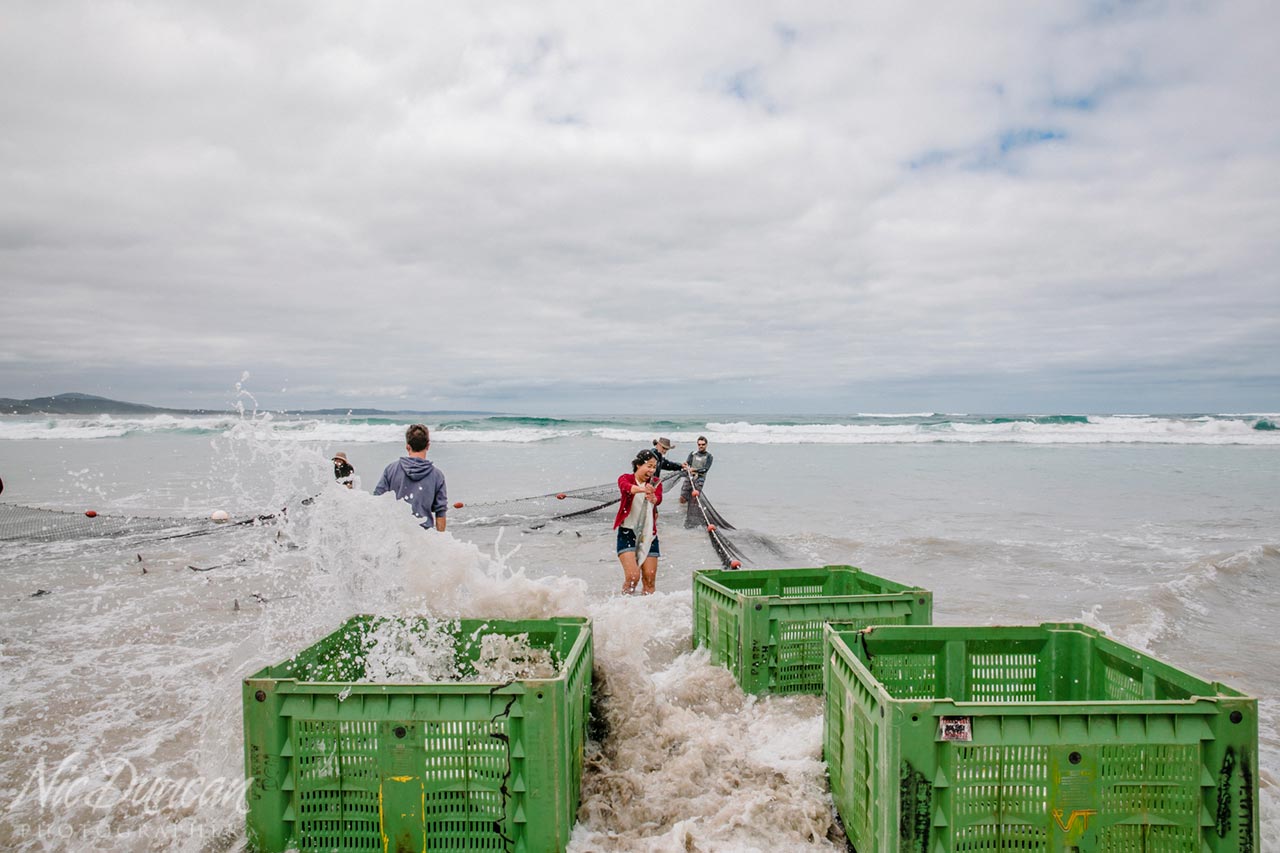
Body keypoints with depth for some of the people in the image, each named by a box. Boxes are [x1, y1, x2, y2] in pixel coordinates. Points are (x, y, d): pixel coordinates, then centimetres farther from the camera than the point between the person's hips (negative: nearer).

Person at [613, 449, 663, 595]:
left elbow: (658, 499, -19)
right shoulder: (626, 478, -3)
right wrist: (643, 489, -51)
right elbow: (626, 487, -29)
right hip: (627, 532, -3)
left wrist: (652, 497, -44)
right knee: (633, 576, -15)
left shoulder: (655, 483, 4)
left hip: (648, 534, 3)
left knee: (650, 579, 3)